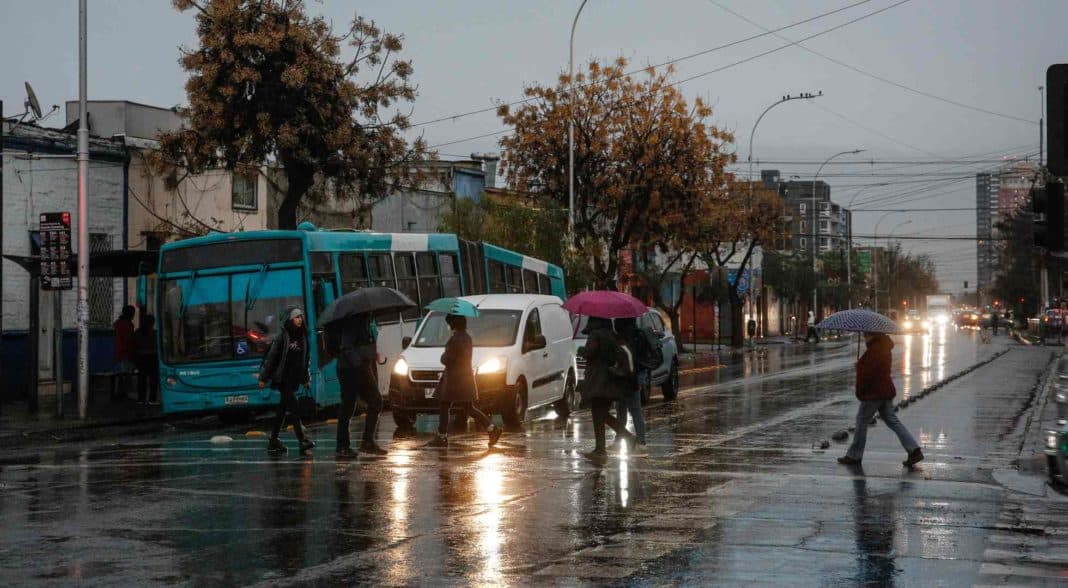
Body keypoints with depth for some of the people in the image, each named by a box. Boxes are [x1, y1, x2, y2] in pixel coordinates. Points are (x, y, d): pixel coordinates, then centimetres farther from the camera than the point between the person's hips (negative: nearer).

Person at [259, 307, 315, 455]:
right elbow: (271, 356, -9)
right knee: (292, 407, -12)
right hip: (282, 377, -7)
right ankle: (302, 440, -17)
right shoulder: (282, 335, -9)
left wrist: (306, 378, 15)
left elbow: (305, 358, 17)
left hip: (294, 378, 7)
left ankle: (273, 441, 14)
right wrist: (263, 378, -9)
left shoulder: (302, 336, 10)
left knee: (283, 409, 9)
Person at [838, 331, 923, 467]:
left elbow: (867, 373, -22)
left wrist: (860, 392, -12)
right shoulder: (884, 347, 12)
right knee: (893, 421, 10)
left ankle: (854, 456, 9)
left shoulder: (874, 350, -20)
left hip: (873, 393, -10)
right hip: (887, 391, 10)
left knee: (861, 422, 2)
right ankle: (914, 450, 3)